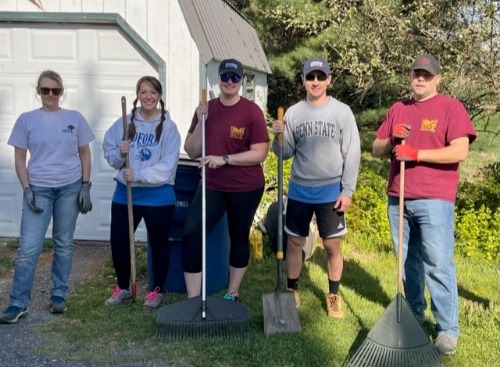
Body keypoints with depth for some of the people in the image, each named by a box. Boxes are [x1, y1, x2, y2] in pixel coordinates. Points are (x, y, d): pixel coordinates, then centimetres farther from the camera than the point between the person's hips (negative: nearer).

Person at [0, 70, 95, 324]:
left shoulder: (75, 118, 2)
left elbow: (85, 154, 7)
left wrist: (85, 186, 0)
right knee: (28, 248, -5)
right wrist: (27, 189, -7)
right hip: (38, 189, -1)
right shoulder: (26, 120, 0)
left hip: (70, 188, 1)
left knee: (64, 245, 10)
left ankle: (58, 296, 23)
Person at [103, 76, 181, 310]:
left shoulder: (168, 127, -9)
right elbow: (109, 156, 4)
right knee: (118, 242, 8)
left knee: (158, 243, 11)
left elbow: (167, 167, -17)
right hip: (125, 194, 3)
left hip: (158, 196, -3)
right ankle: (123, 289, 29)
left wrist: (138, 175, -23)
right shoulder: (124, 123, 2)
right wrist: (120, 153, -17)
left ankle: (157, 291, 29)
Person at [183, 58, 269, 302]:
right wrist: (200, 123, -10)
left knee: (239, 238, 12)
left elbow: (260, 153, -13)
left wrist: (224, 158, -21)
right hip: (212, 186, 3)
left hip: (245, 188, -3)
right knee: (191, 233, -11)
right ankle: (192, 299, 0)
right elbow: (190, 151, 4)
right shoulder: (206, 109, 3)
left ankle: (233, 293, 31)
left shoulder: (251, 111, -10)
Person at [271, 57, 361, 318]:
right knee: (294, 242, 9)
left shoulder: (342, 111, -4)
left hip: (330, 190, -2)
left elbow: (352, 154, -4)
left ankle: (334, 296, 20)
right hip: (299, 189, 2)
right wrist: (279, 137, -16)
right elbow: (286, 153, 4)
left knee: (332, 245, 5)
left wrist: (347, 191, -8)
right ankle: (292, 291, 25)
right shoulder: (293, 113, 3)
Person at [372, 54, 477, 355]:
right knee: (408, 260, 13)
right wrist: (391, 139, -5)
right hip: (398, 199, 5)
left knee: (438, 265, -5)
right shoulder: (398, 109, 15)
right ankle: (414, 313, 28)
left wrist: (416, 153, -17)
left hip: (434, 200, -5)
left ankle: (448, 329, 3)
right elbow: (377, 150, 16)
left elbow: (460, 151, -13)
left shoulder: (451, 107, -1)